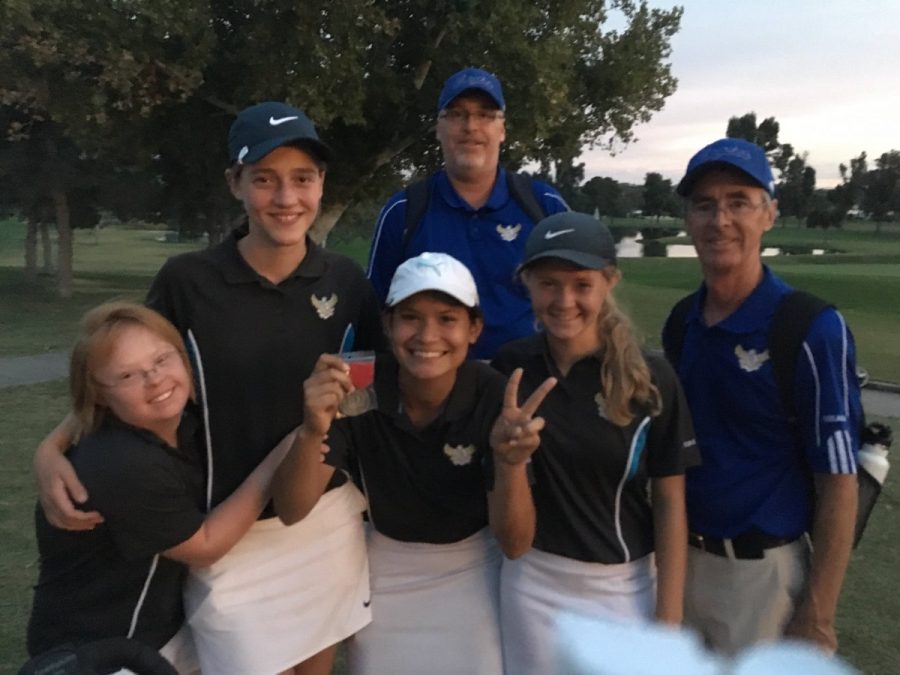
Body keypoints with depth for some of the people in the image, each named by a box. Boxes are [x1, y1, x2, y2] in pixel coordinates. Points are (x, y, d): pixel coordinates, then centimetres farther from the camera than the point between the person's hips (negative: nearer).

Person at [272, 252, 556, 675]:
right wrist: (312, 432, -48)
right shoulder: (357, 390, -24)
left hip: (468, 567, -1)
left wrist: (510, 464, -44)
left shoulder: (496, 398, -25)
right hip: (384, 564, 1)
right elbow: (291, 511, -28)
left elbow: (515, 544, -24)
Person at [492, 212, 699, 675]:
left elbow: (670, 502, -7)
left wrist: (669, 616, -6)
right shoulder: (510, 367, -6)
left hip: (627, 586, -1)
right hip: (533, 583, 2)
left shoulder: (650, 378, -12)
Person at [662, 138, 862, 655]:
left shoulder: (812, 330, -17)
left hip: (762, 570, -5)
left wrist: (818, 616, -14)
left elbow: (838, 484, -14)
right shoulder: (680, 324, 1)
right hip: (679, 558, 6)